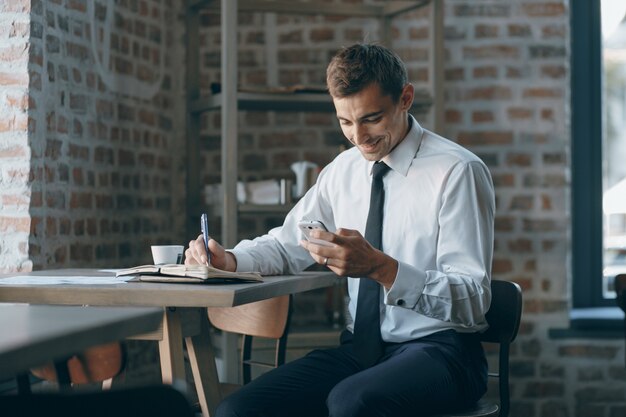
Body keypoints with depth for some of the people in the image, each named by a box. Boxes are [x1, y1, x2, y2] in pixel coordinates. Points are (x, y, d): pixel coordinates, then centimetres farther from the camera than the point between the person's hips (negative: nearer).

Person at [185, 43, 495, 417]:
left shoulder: (457, 171, -11)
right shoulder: (343, 171, 8)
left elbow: (473, 301, -17)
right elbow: (287, 246, 18)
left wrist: (380, 267, -31)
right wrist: (227, 259, -5)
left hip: (439, 348, -5)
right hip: (360, 346, 5)